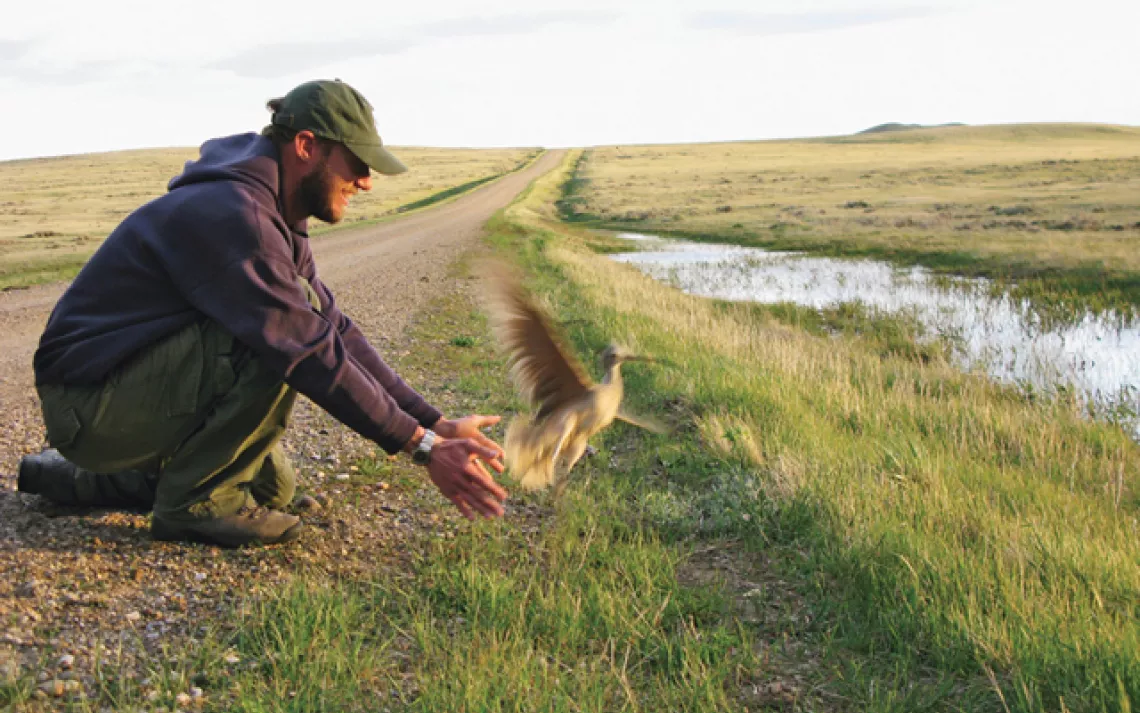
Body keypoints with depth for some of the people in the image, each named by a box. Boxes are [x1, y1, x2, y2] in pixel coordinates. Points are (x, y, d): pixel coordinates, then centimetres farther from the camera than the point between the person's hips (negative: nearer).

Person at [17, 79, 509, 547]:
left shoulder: (277, 223, 7)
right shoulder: (231, 215, -26)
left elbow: (337, 331, 5)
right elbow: (309, 351, -29)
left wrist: (436, 423, -3)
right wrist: (423, 446, -26)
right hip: (87, 402, -10)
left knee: (273, 485, 18)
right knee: (275, 342, -27)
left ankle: (72, 473, 25)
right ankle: (195, 500, -10)